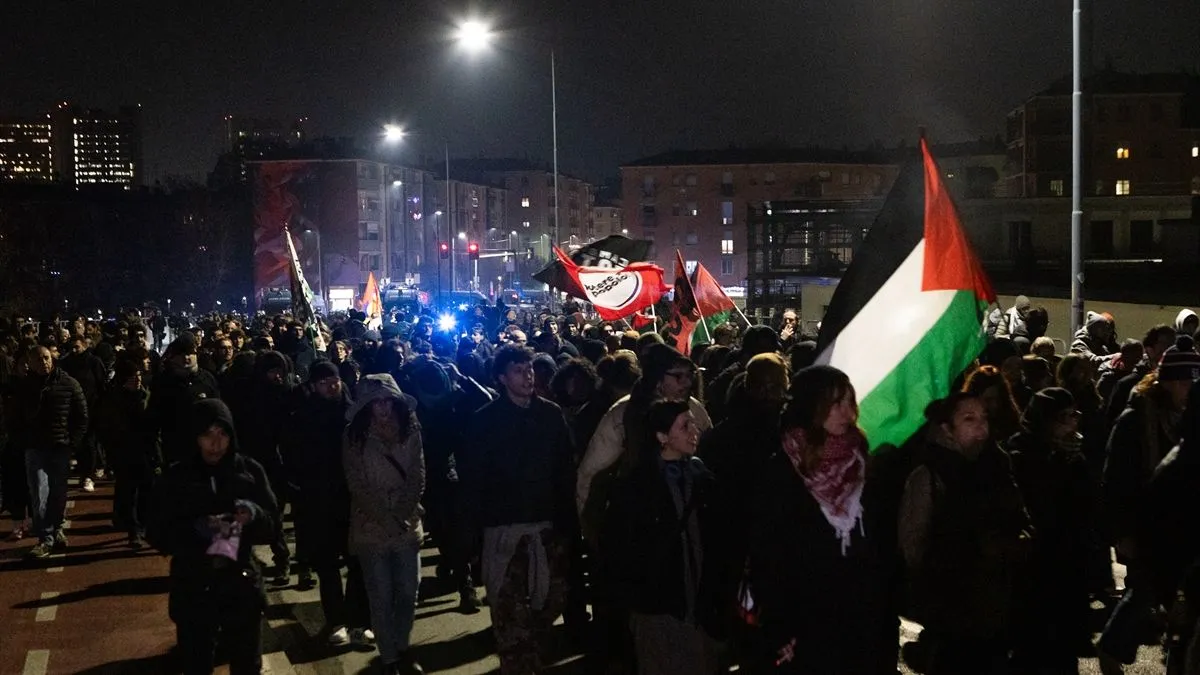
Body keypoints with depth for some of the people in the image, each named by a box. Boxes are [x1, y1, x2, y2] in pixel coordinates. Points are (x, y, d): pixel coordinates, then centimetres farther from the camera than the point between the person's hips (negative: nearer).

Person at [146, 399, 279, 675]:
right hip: (193, 588, -1)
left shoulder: (249, 471, -2)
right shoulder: (176, 477, -3)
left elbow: (271, 524, 0)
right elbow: (157, 535, -5)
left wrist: (254, 514, -22)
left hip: (241, 584, 1)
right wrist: (193, 530, -23)